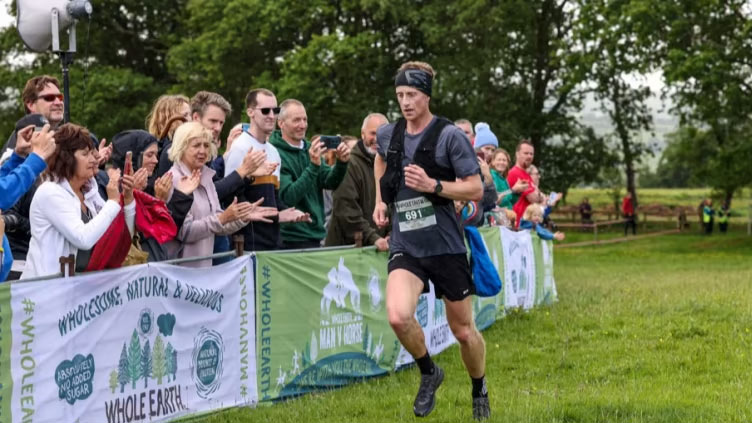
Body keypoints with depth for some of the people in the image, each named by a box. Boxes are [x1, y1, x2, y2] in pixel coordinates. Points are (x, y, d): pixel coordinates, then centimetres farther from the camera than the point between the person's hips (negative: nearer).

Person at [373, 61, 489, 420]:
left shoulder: (449, 136, -10)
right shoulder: (387, 134, 4)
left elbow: (476, 190, -10)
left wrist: (433, 186, -23)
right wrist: (380, 199, 19)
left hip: (446, 246, -2)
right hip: (405, 246, 3)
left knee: (463, 331, 9)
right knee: (398, 317, -23)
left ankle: (480, 392, 37)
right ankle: (428, 373, 6)